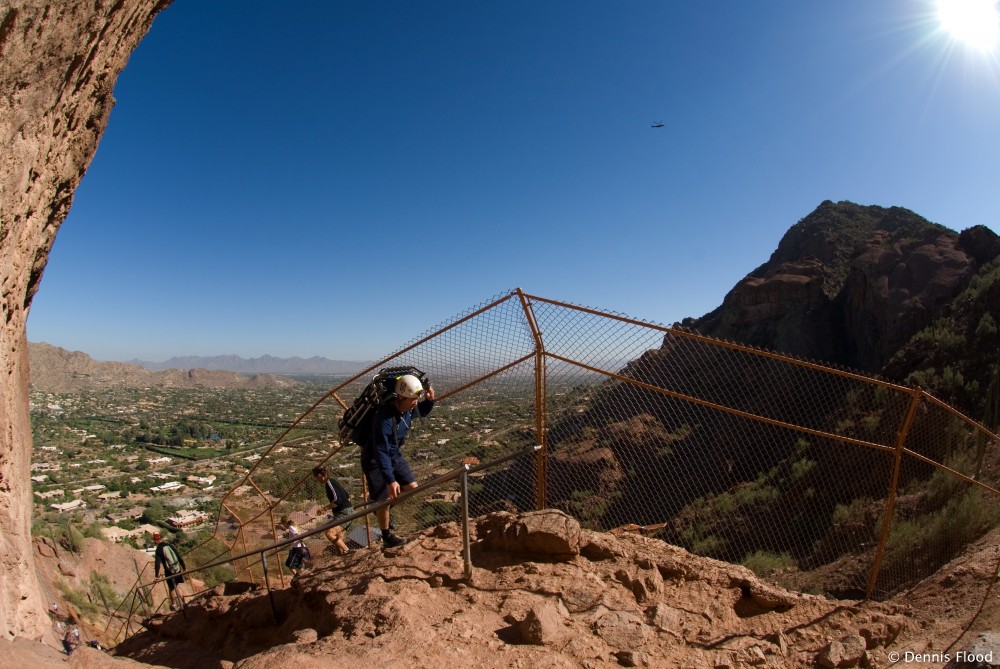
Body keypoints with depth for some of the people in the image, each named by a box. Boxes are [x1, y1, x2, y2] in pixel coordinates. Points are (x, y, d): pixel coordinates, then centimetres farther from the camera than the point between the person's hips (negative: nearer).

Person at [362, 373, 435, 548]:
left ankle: (381, 506, 28)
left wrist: (430, 400, -10)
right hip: (374, 458, -7)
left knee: (412, 487, 4)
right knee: (384, 499, 0)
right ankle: (387, 537, 23)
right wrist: (390, 480, -37)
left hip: (395, 453, 7)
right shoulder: (384, 418, -36)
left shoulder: (409, 409, -13)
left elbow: (423, 412, 12)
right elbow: (381, 453, -34)